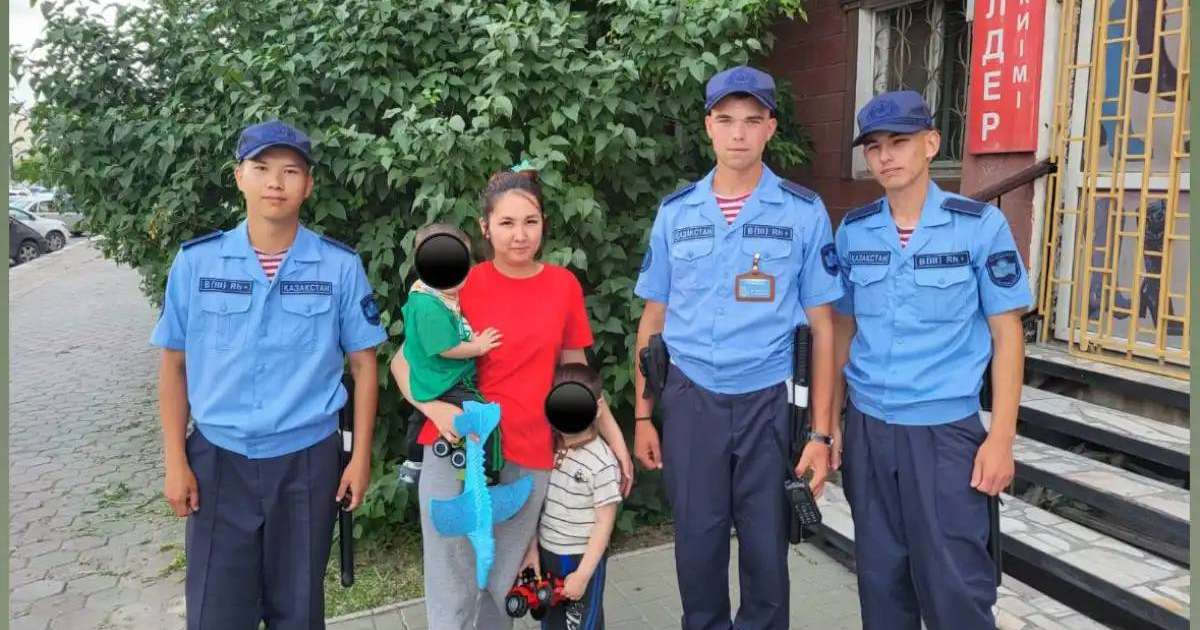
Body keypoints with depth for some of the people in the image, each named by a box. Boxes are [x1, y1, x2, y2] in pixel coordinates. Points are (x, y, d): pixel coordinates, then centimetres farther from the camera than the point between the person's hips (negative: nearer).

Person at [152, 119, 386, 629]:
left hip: (307, 459, 0)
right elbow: (174, 365, 3)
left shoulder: (340, 267, -6)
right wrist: (176, 463, 1)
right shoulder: (195, 262, -3)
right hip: (219, 458, 1)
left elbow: (363, 364, 0)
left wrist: (361, 457, -1)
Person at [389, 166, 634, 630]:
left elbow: (576, 371, 12)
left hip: (528, 460, 2)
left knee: (500, 589, 16)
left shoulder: (564, 285, 2)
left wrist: (613, 434, 10)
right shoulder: (463, 285, -5)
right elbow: (402, 361, -1)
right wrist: (434, 408, -19)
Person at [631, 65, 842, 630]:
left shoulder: (804, 212, -3)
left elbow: (821, 327, -1)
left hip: (768, 401, -1)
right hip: (690, 399, 2)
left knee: (766, 548, 10)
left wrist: (821, 433, -4)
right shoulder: (675, 212, 3)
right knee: (697, 545, 12)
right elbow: (654, 319, 7)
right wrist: (642, 416, 6)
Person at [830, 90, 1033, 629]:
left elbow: (1006, 335, -3)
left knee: (954, 586, 4)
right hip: (868, 428, 3)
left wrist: (1001, 438, -8)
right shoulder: (852, 232, 3)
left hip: (945, 430, -3)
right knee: (881, 579, 15)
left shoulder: (981, 225, -6)